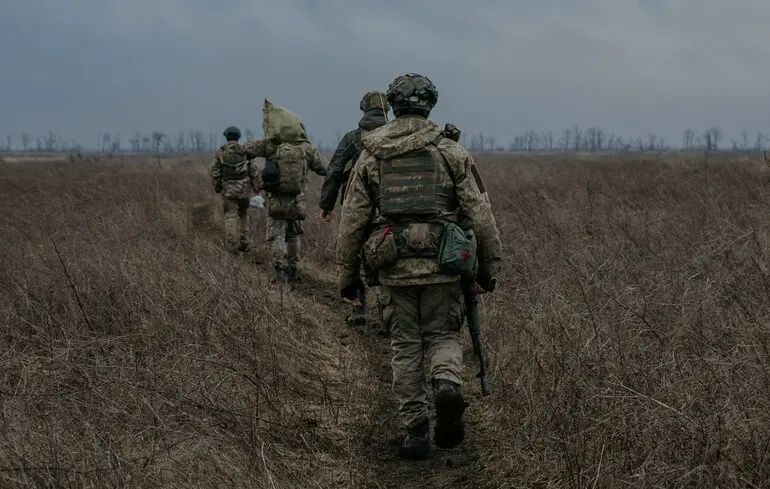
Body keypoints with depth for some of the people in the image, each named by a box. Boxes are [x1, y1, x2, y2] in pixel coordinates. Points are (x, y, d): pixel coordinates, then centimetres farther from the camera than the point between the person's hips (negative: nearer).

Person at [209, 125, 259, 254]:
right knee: (243, 214, 17)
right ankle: (243, 242, 14)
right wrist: (255, 186, 7)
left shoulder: (220, 152, -3)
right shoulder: (245, 150, -3)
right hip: (244, 188, 1)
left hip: (228, 189, -1)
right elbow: (253, 170, -2)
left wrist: (217, 187, 10)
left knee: (230, 216, 1)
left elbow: (214, 171, -2)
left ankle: (232, 245, -6)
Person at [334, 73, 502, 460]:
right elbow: (480, 214, -2)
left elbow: (352, 221, 5)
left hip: (395, 268, 1)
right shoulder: (452, 153, 0)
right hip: (442, 267, -1)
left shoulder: (371, 157, 5)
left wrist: (347, 275, 12)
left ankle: (415, 432, 10)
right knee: (443, 335, 14)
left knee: (405, 348, 11)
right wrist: (488, 266, 7)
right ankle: (447, 384, -17)